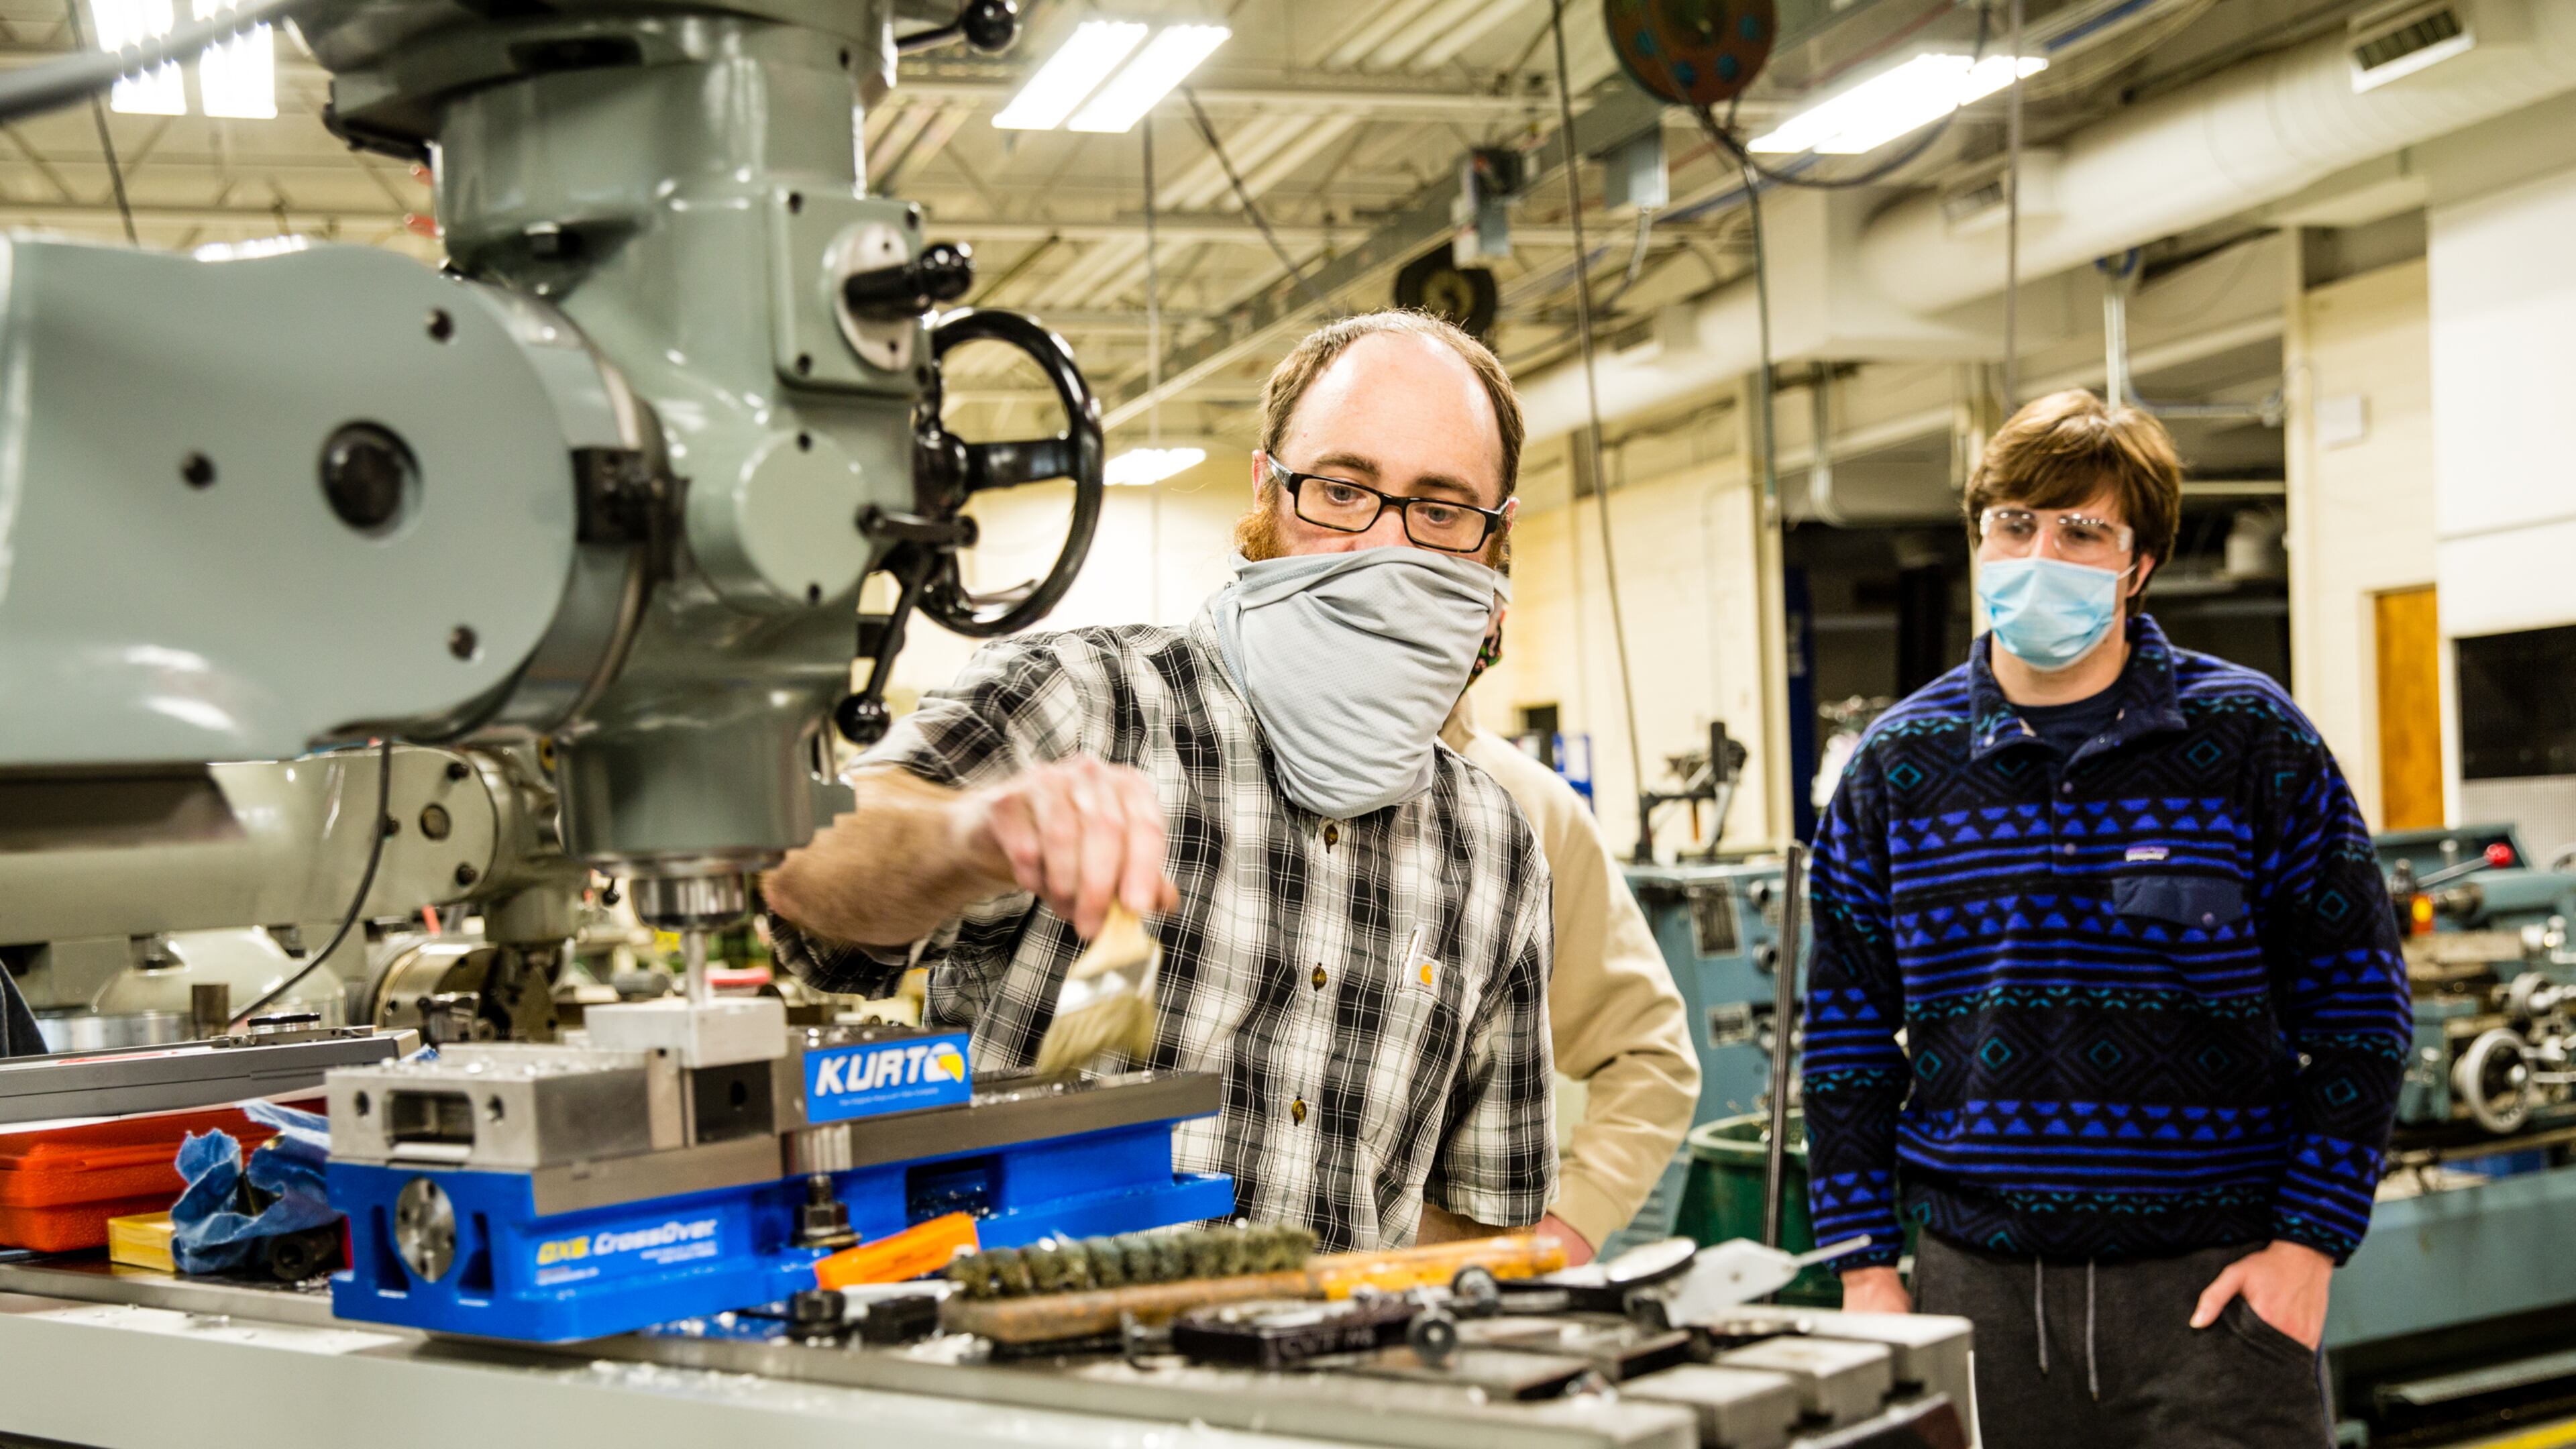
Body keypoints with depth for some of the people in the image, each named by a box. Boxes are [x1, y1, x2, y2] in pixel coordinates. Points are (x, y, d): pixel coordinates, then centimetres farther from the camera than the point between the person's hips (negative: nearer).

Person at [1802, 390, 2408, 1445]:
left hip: (2211, 1284, -2)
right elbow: (1847, 1032, 9)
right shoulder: (1896, 764, 5)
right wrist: (1863, 1267, 3)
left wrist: (2307, 1242, -6)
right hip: (1976, 1286, 2)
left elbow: (2355, 1008, 1)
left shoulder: (2249, 737, -1)